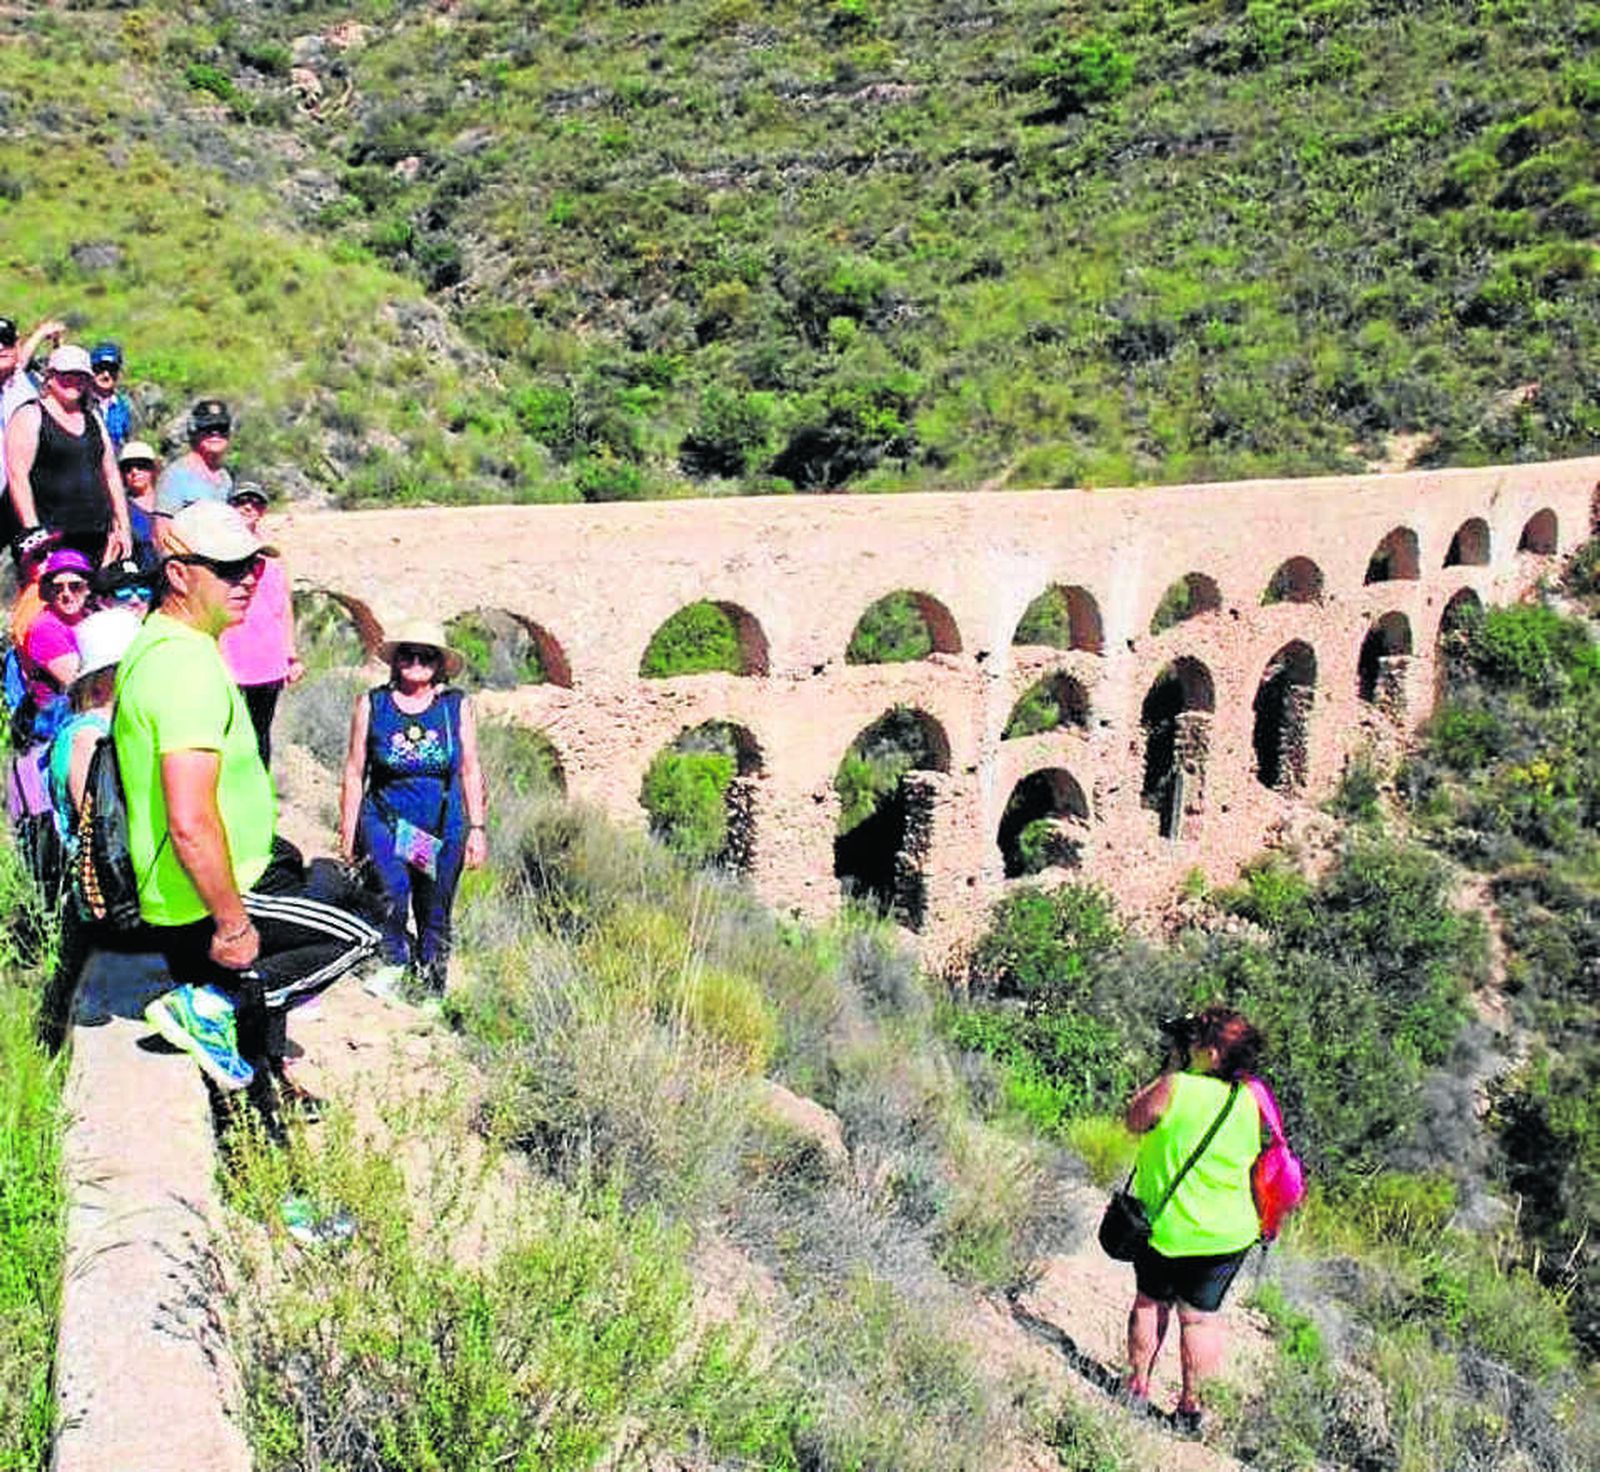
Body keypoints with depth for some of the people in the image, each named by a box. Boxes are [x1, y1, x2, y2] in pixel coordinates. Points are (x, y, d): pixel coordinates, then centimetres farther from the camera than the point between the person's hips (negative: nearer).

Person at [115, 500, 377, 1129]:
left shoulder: (154, 644, 10)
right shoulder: (189, 665, -25)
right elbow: (190, 823, -32)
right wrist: (232, 923, -24)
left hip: (168, 901, 10)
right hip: (201, 905, -10)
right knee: (357, 935, 2)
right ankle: (208, 1003, -2)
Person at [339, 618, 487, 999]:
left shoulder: (457, 706, 2)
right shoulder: (372, 704, 0)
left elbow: (470, 771, 7)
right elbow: (354, 772, 6)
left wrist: (477, 829, 5)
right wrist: (347, 832, 7)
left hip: (444, 825, 1)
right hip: (386, 819, -1)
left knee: (435, 914, 7)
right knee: (393, 889, -23)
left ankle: (432, 988, 26)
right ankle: (393, 962, 4)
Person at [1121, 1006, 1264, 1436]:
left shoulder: (1177, 1089, -21)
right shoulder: (1250, 1100, -8)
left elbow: (1134, 1120, -4)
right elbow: (1254, 1160, 6)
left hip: (1166, 1226, -2)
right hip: (1227, 1234, 2)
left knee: (1150, 1302, 17)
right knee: (1201, 1317, 12)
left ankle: (1137, 1385, 25)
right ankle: (1190, 1406, 18)